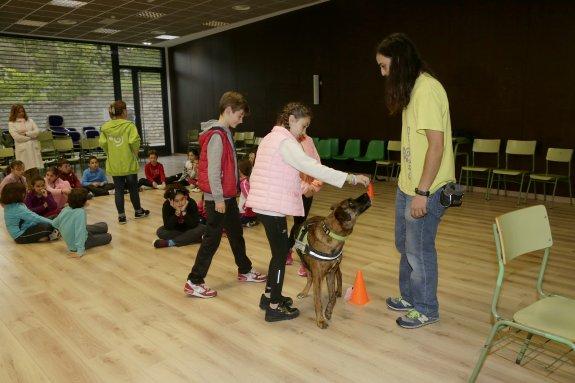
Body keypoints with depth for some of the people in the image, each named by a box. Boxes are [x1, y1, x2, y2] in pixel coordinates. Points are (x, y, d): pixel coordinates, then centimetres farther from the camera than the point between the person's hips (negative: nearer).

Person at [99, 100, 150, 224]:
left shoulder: (105, 127, 1)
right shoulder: (129, 125, -11)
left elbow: (103, 143, -7)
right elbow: (134, 141, -21)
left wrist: (110, 154, 8)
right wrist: (135, 153, -3)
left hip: (114, 164, 3)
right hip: (129, 163, -3)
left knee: (118, 190, 9)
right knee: (133, 188, 12)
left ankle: (121, 216, 12)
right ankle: (138, 211, 27)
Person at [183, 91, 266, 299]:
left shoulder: (225, 133, 12)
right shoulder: (216, 136, -18)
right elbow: (213, 170, -22)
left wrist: (227, 196, 18)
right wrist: (218, 199, -20)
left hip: (228, 196, 10)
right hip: (218, 199, -10)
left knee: (236, 234, 19)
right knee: (212, 239, -2)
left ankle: (245, 271, 35)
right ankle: (194, 282, 9)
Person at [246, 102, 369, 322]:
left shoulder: (270, 138, 16)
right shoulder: (286, 142, -15)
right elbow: (313, 168, -24)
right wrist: (352, 178, -23)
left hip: (264, 204, 9)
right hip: (274, 207, -9)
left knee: (280, 250, 17)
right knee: (281, 253, 0)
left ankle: (269, 296, 29)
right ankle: (275, 308, 10)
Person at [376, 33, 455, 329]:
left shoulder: (427, 90, -19)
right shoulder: (412, 89, 10)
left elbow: (437, 145, -24)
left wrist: (422, 192, -23)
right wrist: (410, 186, 16)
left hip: (425, 189, -10)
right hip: (408, 184, 10)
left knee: (419, 250, 5)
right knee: (404, 244, 20)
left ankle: (426, 310, 24)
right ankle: (409, 296, 39)